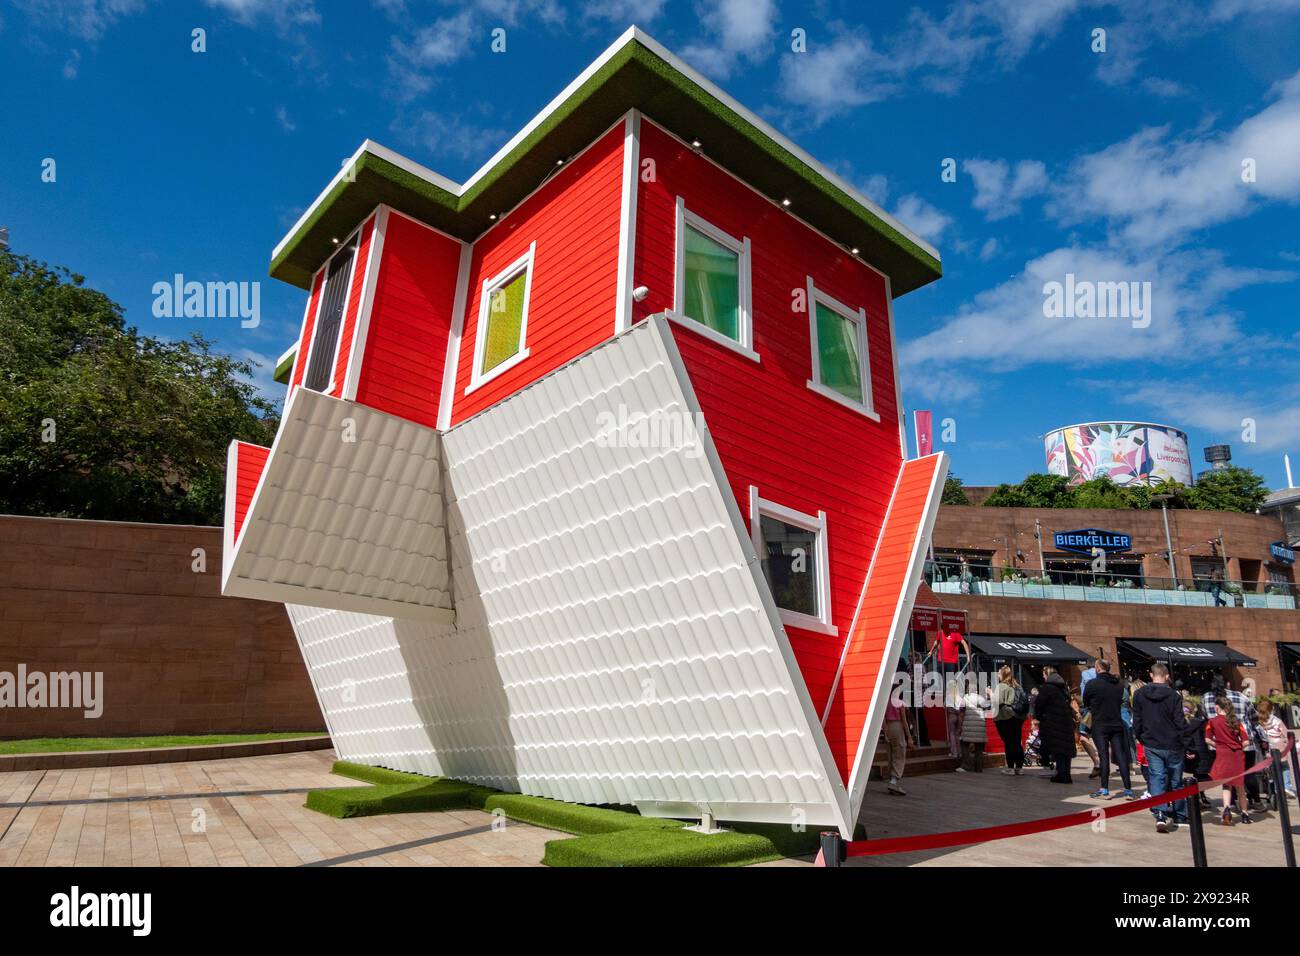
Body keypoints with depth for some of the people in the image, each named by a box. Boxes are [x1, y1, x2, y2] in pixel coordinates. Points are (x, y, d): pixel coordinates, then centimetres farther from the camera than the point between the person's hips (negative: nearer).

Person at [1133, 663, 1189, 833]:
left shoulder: (1140, 695, -2)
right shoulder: (1173, 695, -12)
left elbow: (1136, 721, 3)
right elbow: (1180, 722, -11)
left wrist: (1141, 739, 16)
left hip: (1151, 745, 1)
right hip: (1172, 745, -1)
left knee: (1157, 778, 0)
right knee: (1176, 780, 15)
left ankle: (1160, 815, -17)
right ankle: (1179, 815, 28)